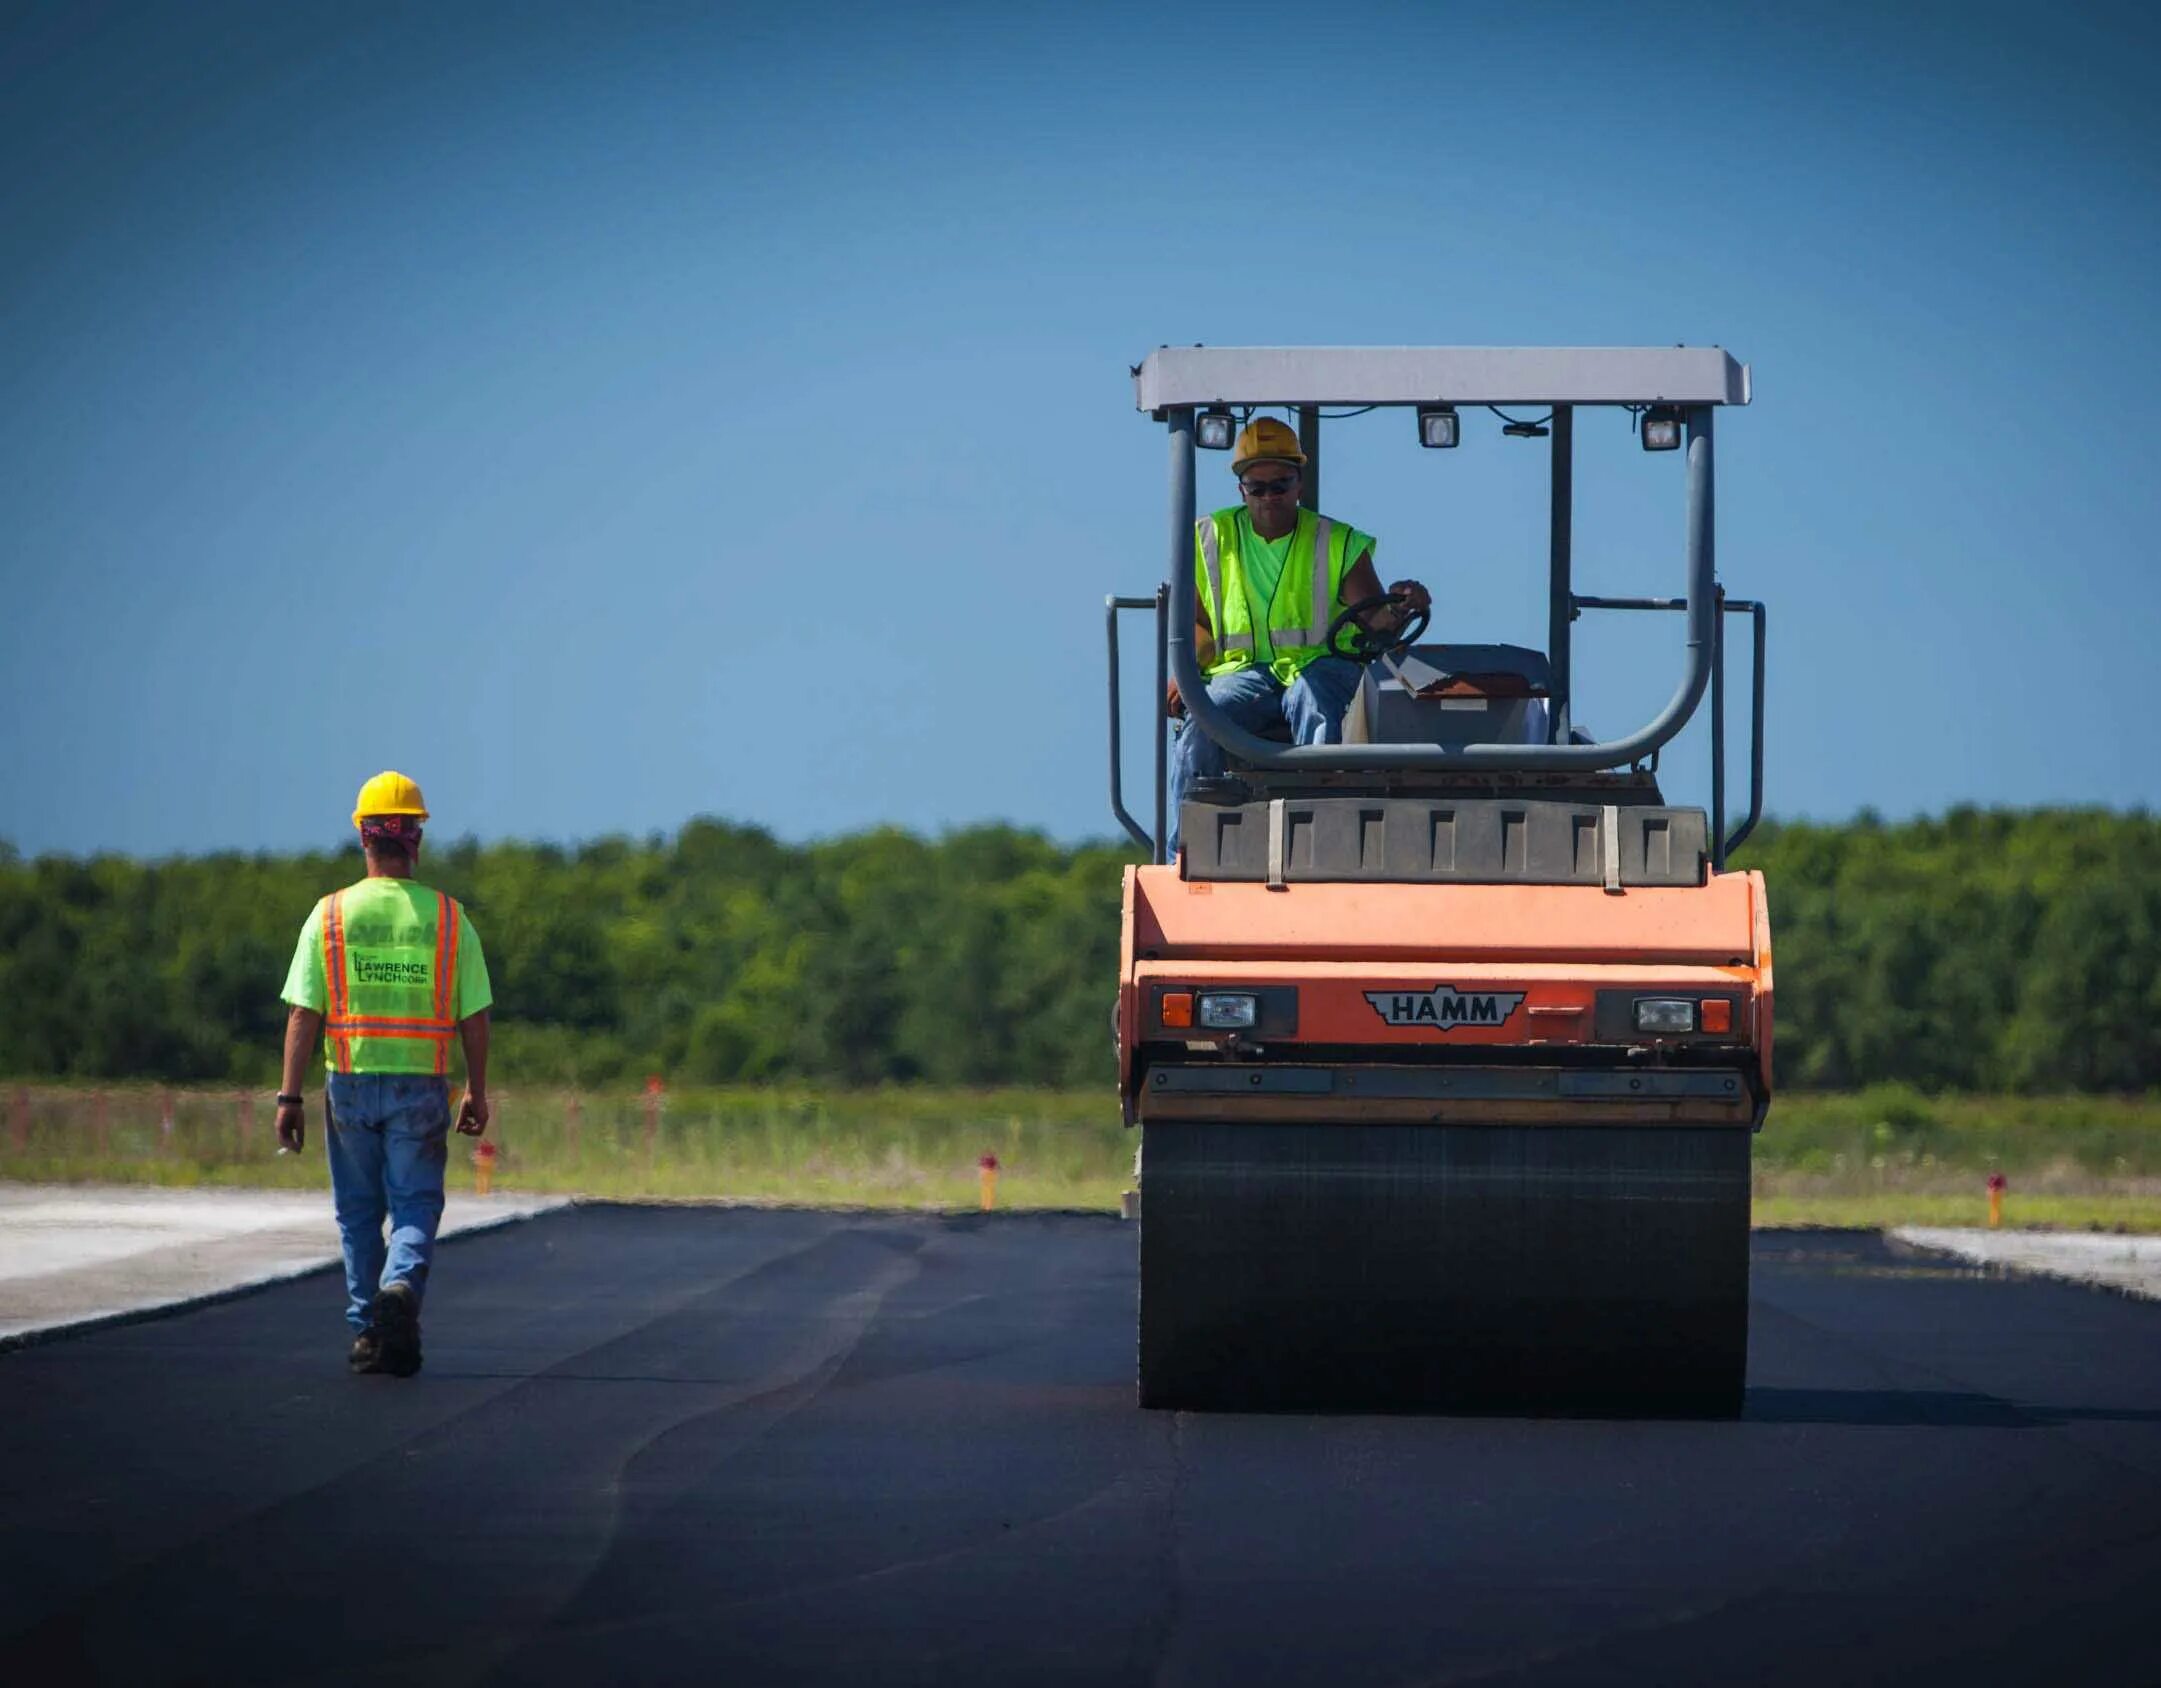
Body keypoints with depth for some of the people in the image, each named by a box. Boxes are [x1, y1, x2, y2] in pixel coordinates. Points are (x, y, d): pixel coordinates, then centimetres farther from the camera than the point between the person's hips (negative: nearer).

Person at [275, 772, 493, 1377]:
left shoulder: (330, 916, -3)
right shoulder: (448, 918, -2)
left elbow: (303, 1015, -6)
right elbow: (475, 1017, 0)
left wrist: (290, 1096, -4)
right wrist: (477, 1092, 11)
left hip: (350, 1085, 1)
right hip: (422, 1087, -1)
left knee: (359, 1214, 13)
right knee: (415, 1207, 4)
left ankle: (365, 1331, 13)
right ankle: (401, 1288, -24)